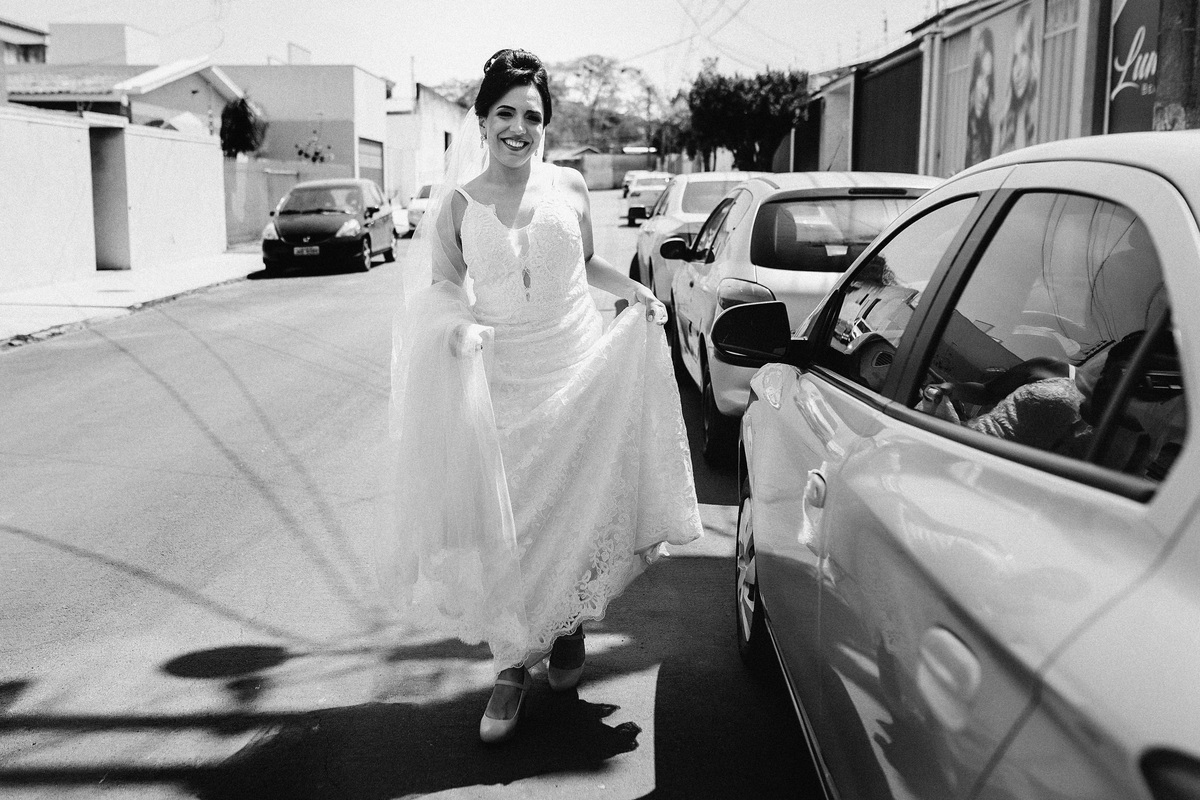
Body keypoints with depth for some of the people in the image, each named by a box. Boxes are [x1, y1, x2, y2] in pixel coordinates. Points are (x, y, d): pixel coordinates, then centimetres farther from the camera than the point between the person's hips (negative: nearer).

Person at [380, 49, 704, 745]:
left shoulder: (570, 188, 2)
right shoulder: (458, 203, -1)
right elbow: (441, 284, 5)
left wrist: (633, 290, 1)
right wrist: (458, 323, -15)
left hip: (578, 372, 1)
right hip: (499, 379, -1)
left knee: (574, 504, 8)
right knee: (503, 517, 0)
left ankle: (569, 629, 32)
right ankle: (514, 665, 13)